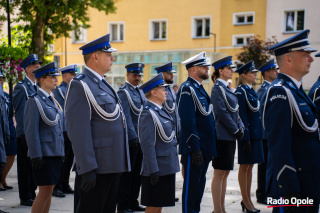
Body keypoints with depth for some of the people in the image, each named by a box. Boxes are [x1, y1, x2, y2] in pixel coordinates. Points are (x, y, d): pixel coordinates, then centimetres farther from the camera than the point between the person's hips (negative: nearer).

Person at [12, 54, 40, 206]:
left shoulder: (37, 87, 14)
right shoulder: (21, 87, -9)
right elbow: (20, 113, -13)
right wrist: (24, 134, -17)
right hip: (25, 134, -7)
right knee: (25, 167, 0)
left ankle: (32, 194, 22)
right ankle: (25, 198, 8)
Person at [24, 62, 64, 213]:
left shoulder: (52, 100, 16)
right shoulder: (34, 100, -9)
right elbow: (31, 131, -14)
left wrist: (61, 154, 17)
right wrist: (36, 156, -18)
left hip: (56, 153, 8)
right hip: (44, 154, -8)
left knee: (49, 191, 10)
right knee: (45, 192, -8)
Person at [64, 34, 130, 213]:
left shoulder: (103, 84, 18)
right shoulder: (80, 85, -12)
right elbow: (79, 131, -19)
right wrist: (88, 169, -22)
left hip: (113, 165, 9)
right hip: (96, 168, -9)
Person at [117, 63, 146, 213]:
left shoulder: (140, 92, 15)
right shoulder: (124, 92, -10)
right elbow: (126, 116, -16)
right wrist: (133, 137, -19)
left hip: (141, 139, 8)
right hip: (130, 139, -8)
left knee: (137, 172, 12)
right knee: (127, 173, -1)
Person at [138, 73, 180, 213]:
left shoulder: (160, 111, 13)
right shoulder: (148, 113, -16)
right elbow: (147, 144, -21)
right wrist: (153, 170, -24)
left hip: (167, 168, 9)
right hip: (157, 169, -9)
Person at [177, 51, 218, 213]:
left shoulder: (199, 88, 16)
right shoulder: (187, 89, -14)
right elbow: (188, 122, -20)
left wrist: (210, 148, 18)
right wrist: (195, 148, -23)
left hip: (204, 148, 10)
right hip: (194, 148, -10)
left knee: (200, 183, 16)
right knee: (191, 185, -1)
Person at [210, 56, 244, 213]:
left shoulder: (226, 88, 15)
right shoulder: (217, 88, -12)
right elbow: (222, 112, -19)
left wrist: (241, 128, 4)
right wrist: (236, 130, -15)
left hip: (230, 136, 9)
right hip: (222, 136, -9)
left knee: (225, 173, 12)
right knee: (219, 173, -3)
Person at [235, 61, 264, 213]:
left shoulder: (251, 90, 15)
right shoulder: (241, 91, -13)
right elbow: (242, 116, -18)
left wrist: (258, 134, 16)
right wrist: (245, 138, -20)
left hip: (255, 134, 9)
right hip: (248, 134, -9)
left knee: (250, 167, 13)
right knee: (244, 167, 0)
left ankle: (247, 199, 20)